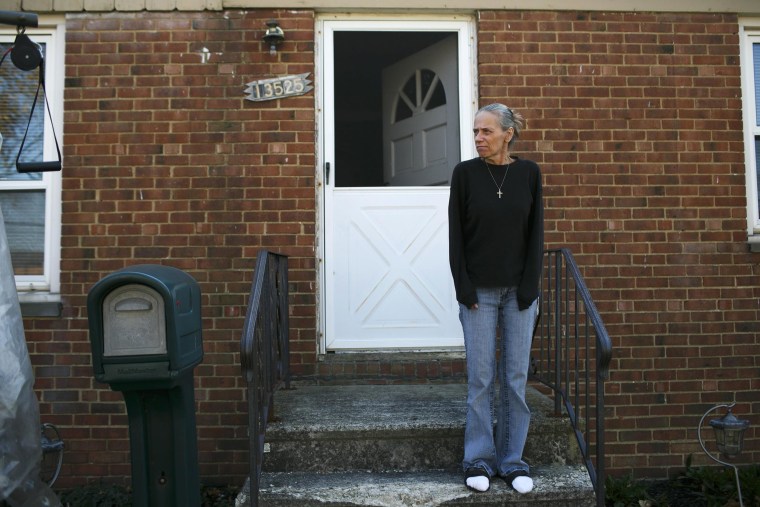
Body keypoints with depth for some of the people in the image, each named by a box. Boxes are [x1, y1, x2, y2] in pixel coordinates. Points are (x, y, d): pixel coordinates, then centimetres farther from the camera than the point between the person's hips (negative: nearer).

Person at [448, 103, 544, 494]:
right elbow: (456, 234, -3)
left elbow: (535, 233, 2)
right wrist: (464, 288, -9)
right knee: (480, 377, 2)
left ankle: (512, 460, 18)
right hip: (478, 291, -1)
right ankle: (478, 460, 15)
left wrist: (529, 287, -5)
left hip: (519, 290, 1)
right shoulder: (465, 173, -2)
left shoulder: (528, 173, 2)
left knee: (515, 377, 6)